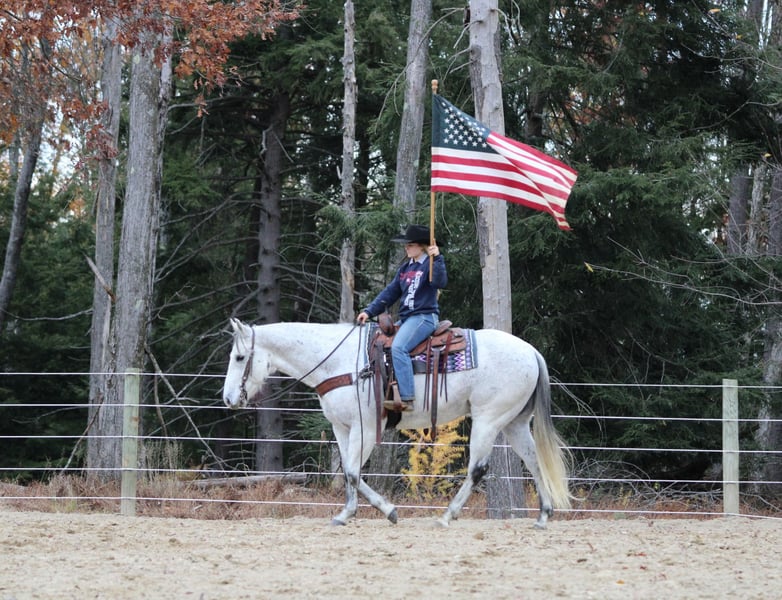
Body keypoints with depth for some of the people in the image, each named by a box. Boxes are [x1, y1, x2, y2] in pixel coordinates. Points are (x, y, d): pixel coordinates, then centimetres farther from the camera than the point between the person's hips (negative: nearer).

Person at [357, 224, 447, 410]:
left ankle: (407, 399, -35)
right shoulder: (406, 268, 17)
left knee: (398, 347, -30)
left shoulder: (430, 263, -5)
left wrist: (437, 259, -34)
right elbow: (390, 292, 17)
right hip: (405, 318, 10)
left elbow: (440, 282, -23)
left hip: (424, 316, -10)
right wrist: (369, 311, 8)